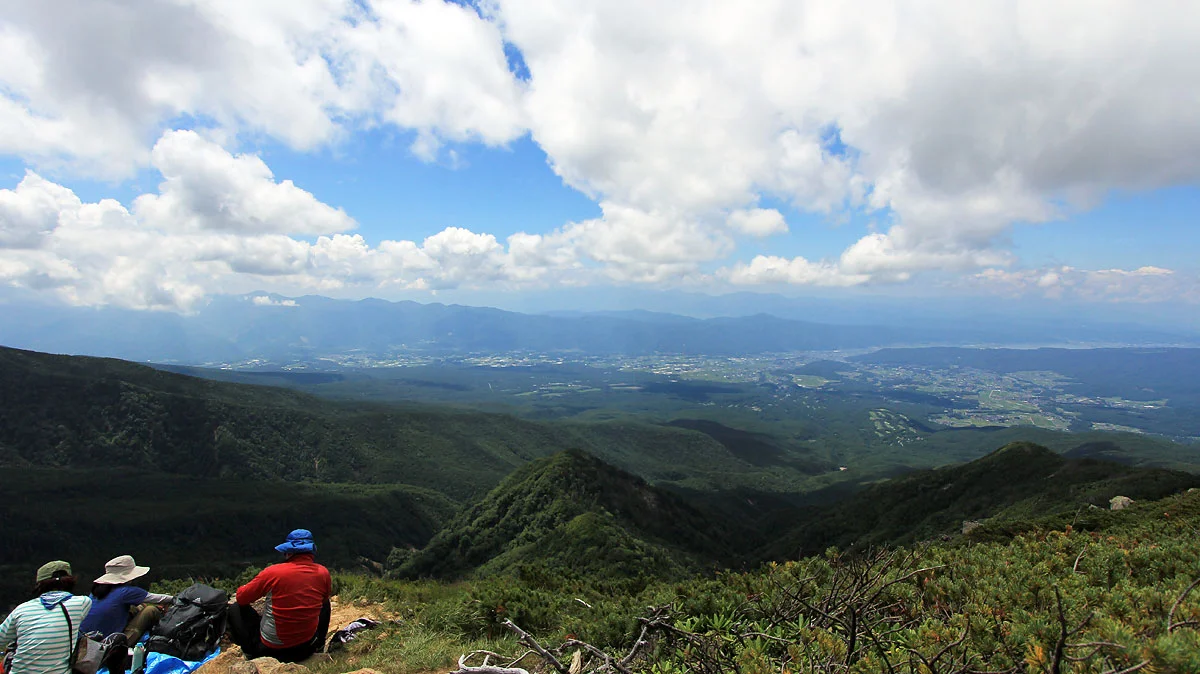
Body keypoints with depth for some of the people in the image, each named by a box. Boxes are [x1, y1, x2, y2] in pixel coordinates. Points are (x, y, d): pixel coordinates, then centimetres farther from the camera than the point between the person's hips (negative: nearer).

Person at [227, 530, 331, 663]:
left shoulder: (273, 572, -18)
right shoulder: (323, 573, -10)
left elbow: (241, 598, -3)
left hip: (269, 649, -2)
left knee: (235, 608, 15)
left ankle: (251, 651, 7)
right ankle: (318, 645, 27)